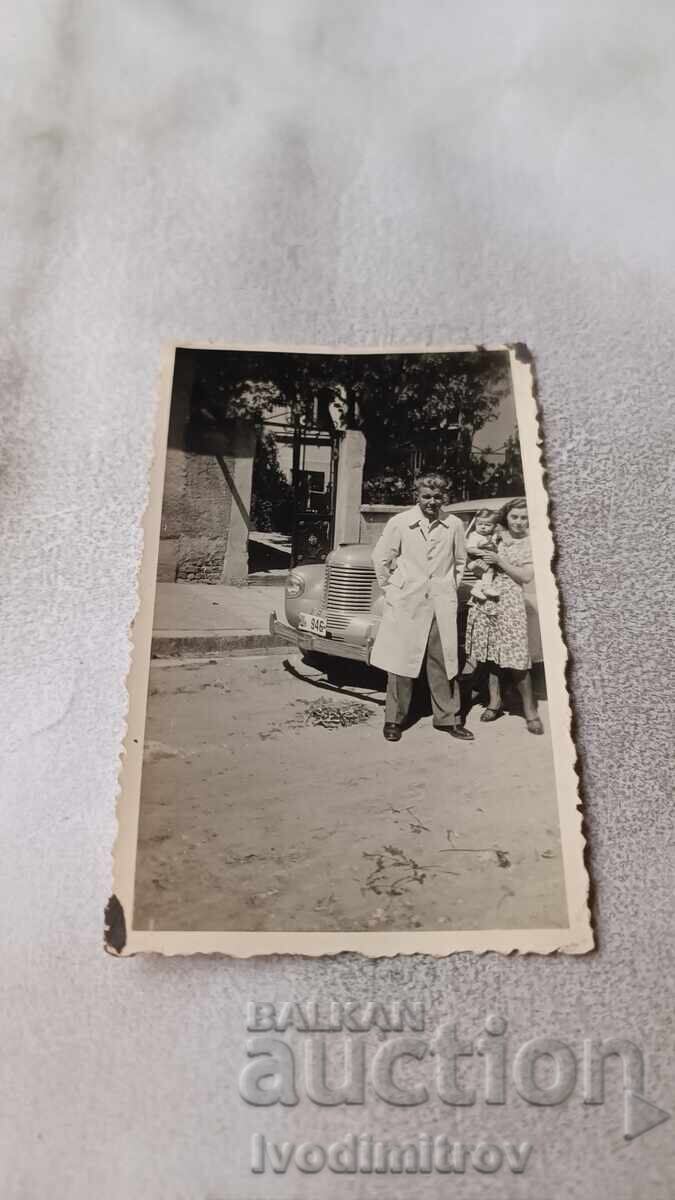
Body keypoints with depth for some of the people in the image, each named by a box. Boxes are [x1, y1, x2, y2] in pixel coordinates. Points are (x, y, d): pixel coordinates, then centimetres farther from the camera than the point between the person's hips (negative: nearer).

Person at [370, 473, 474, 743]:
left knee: (443, 662, 7)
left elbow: (460, 560, 19)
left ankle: (448, 718, 20)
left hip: (442, 607, 2)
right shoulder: (399, 523, -3)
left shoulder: (454, 525, 4)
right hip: (405, 605, -2)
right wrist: (390, 589, 6)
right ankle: (394, 719, 14)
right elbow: (381, 558, 6)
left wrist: (451, 588, 15)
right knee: (400, 662, 3)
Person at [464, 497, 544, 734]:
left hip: (509, 603, -3)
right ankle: (494, 702, 19)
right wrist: (481, 561, -2)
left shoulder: (530, 544, 3)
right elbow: (473, 565, 20)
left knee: (517, 658, -7)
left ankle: (530, 711, 3)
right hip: (484, 600, 3)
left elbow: (527, 576, -6)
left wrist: (500, 561, -11)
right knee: (489, 653, 6)